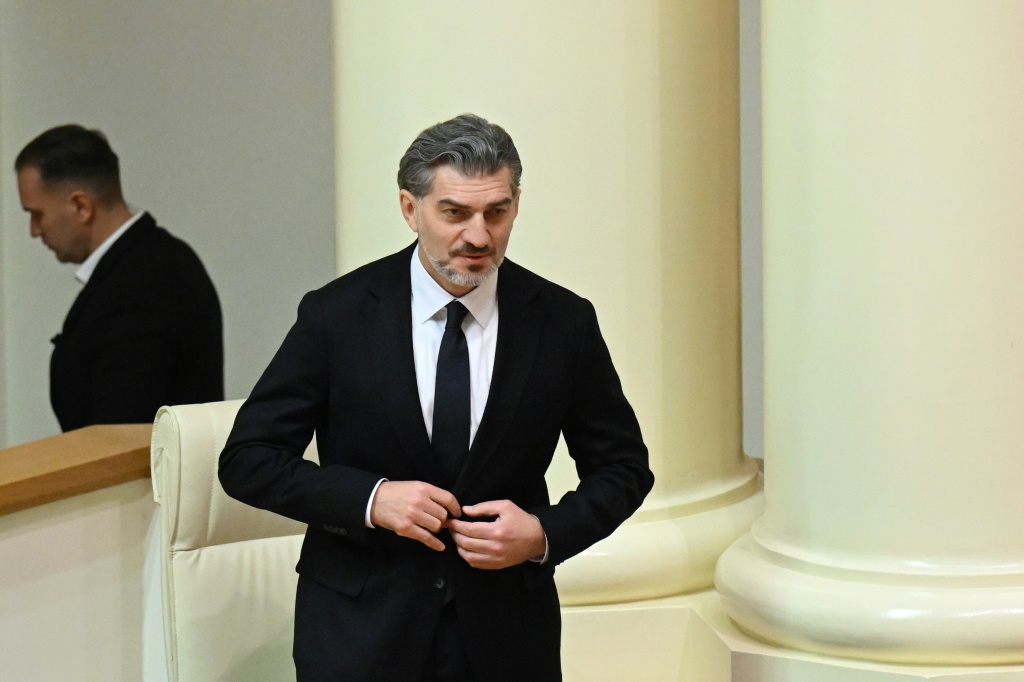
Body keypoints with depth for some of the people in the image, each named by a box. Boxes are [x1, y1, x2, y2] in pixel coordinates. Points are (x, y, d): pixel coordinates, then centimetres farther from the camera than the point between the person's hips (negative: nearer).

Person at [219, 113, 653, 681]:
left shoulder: (562, 322, -4)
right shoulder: (335, 315, -7)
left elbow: (623, 466, 5)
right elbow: (247, 461, -4)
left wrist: (545, 534, -13)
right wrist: (371, 498, -18)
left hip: (506, 635, 1)